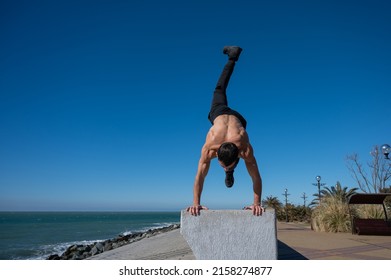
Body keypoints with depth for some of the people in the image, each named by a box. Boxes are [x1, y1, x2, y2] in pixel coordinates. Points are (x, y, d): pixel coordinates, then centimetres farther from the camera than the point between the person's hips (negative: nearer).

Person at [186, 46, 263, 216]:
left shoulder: (245, 149, -44)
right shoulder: (209, 148, -45)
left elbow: (256, 177, -36)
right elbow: (200, 176, -41)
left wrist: (257, 204, -39)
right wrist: (196, 203, -43)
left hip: (237, 118, -1)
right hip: (218, 113, 1)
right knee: (220, 89, 29)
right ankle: (232, 58, 47)